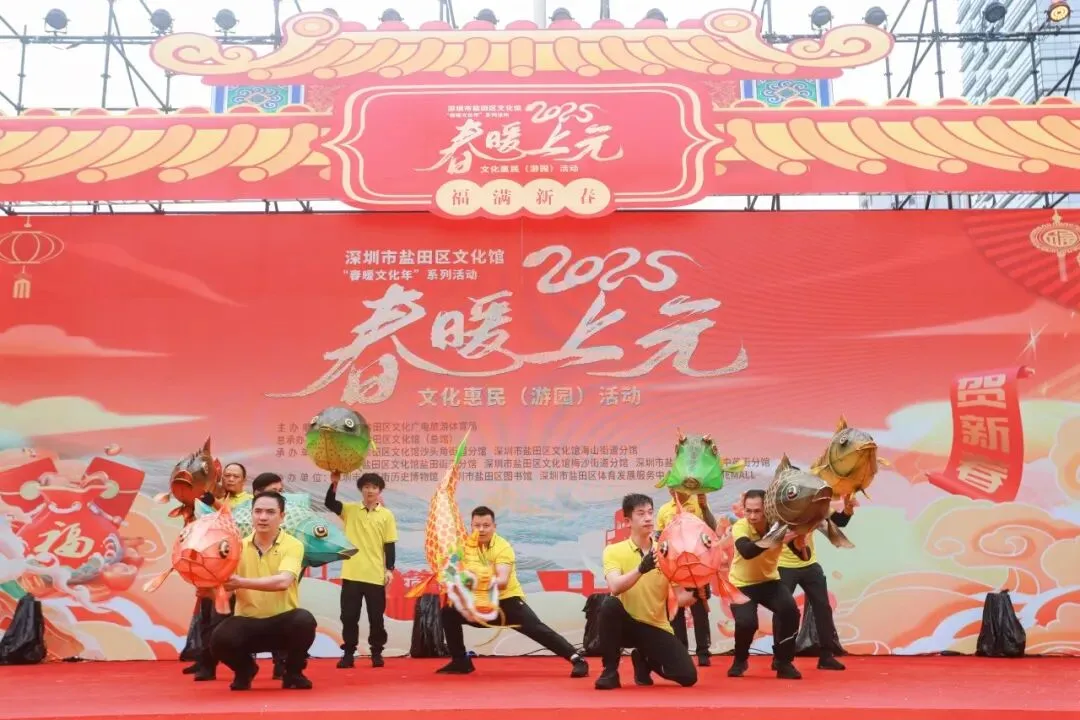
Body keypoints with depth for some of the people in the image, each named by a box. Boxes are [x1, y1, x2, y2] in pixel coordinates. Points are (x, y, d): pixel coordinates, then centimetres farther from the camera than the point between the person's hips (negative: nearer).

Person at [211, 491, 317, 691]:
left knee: (304, 621, -34)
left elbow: (283, 581, -27)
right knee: (220, 639, -29)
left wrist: (241, 582, -36)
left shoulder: (293, 545, -9)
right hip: (248, 623, 2)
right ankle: (245, 669, 9)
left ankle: (293, 672, -1)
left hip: (282, 622, -2)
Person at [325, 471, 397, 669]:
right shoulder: (350, 510, 5)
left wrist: (390, 569, -4)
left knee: (376, 617, 6)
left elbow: (390, 545, 2)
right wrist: (334, 483, -24)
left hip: (375, 575, -1)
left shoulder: (386, 515, 2)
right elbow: (329, 503, -10)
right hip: (351, 574, 1)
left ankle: (376, 653, 18)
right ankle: (348, 653, 14)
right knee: (349, 616, 4)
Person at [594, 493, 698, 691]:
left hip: (656, 627, 2)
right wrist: (641, 569, -41)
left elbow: (680, 599, -4)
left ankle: (643, 660, 18)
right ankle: (610, 671, -16)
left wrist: (694, 593, -27)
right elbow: (615, 588, -25)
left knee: (687, 676, -15)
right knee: (610, 604, -36)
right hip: (626, 623, -2)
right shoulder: (614, 551, -6)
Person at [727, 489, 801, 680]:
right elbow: (746, 552, -47)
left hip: (769, 580, 2)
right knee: (746, 622, -22)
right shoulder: (740, 527, -26)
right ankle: (740, 661, 10)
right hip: (741, 584, -2)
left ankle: (783, 661, 0)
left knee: (790, 610, -22)